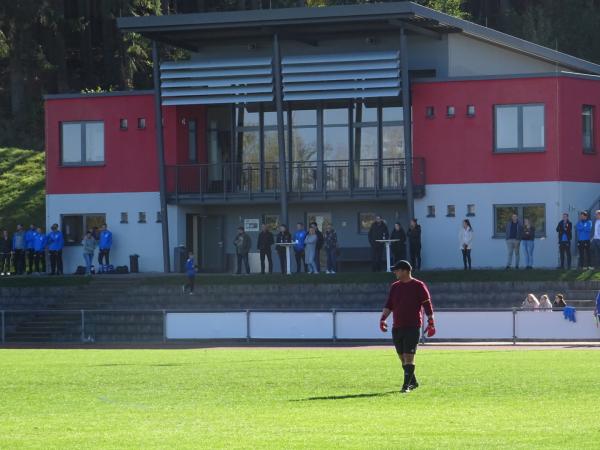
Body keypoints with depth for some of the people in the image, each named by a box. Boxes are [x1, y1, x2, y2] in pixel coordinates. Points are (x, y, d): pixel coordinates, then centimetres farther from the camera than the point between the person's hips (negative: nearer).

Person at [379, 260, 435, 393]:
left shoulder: (418, 286, -4)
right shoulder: (395, 287, 13)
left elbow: (427, 305, -6)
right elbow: (388, 305, 14)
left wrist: (431, 323, -11)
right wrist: (383, 319, 0)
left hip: (413, 327, -6)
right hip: (397, 327, 6)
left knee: (408, 357, -12)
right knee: (402, 357, 10)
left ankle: (406, 385, -13)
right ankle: (413, 382, 23)